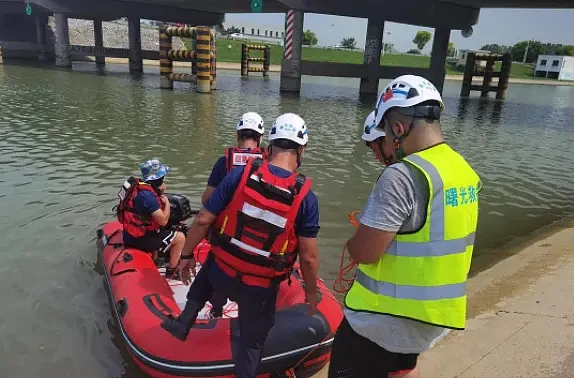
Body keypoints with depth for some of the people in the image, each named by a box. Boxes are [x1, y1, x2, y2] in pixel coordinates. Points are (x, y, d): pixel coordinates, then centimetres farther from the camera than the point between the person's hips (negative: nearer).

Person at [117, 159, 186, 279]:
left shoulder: (138, 185, 1)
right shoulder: (148, 195, -27)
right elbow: (163, 221, -25)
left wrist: (160, 193, -2)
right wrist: (167, 202, -9)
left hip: (130, 233, 10)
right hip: (139, 239, -9)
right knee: (180, 238, -2)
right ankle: (171, 270, 12)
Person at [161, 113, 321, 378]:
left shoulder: (240, 175, -12)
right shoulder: (306, 198, -16)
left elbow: (203, 220, -7)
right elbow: (308, 257, -12)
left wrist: (187, 255, 9)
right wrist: (311, 291, 7)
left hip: (223, 273, 2)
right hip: (261, 289, -1)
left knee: (207, 271, 37)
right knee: (252, 343, 22)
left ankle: (184, 322, 33)